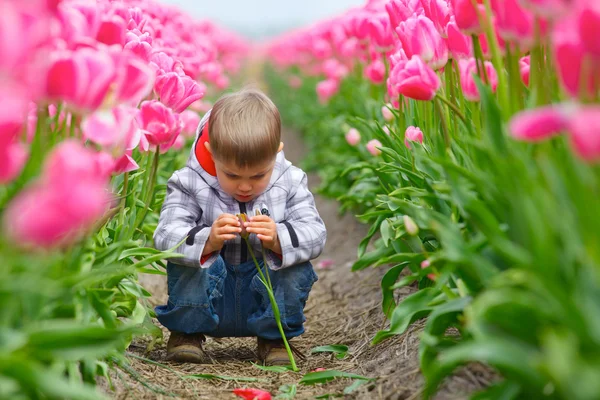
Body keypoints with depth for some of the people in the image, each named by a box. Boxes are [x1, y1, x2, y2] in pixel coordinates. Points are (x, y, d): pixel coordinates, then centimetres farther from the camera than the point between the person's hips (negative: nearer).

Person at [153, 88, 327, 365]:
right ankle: (187, 331, -4)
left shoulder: (290, 183, -5)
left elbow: (315, 235, -14)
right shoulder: (188, 184, -11)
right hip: (206, 302, -1)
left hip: (264, 303, 1)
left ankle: (274, 336, -1)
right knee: (186, 258, -29)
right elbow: (165, 237, -22)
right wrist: (207, 241, -42)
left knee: (298, 270, -27)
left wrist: (278, 239, -36)